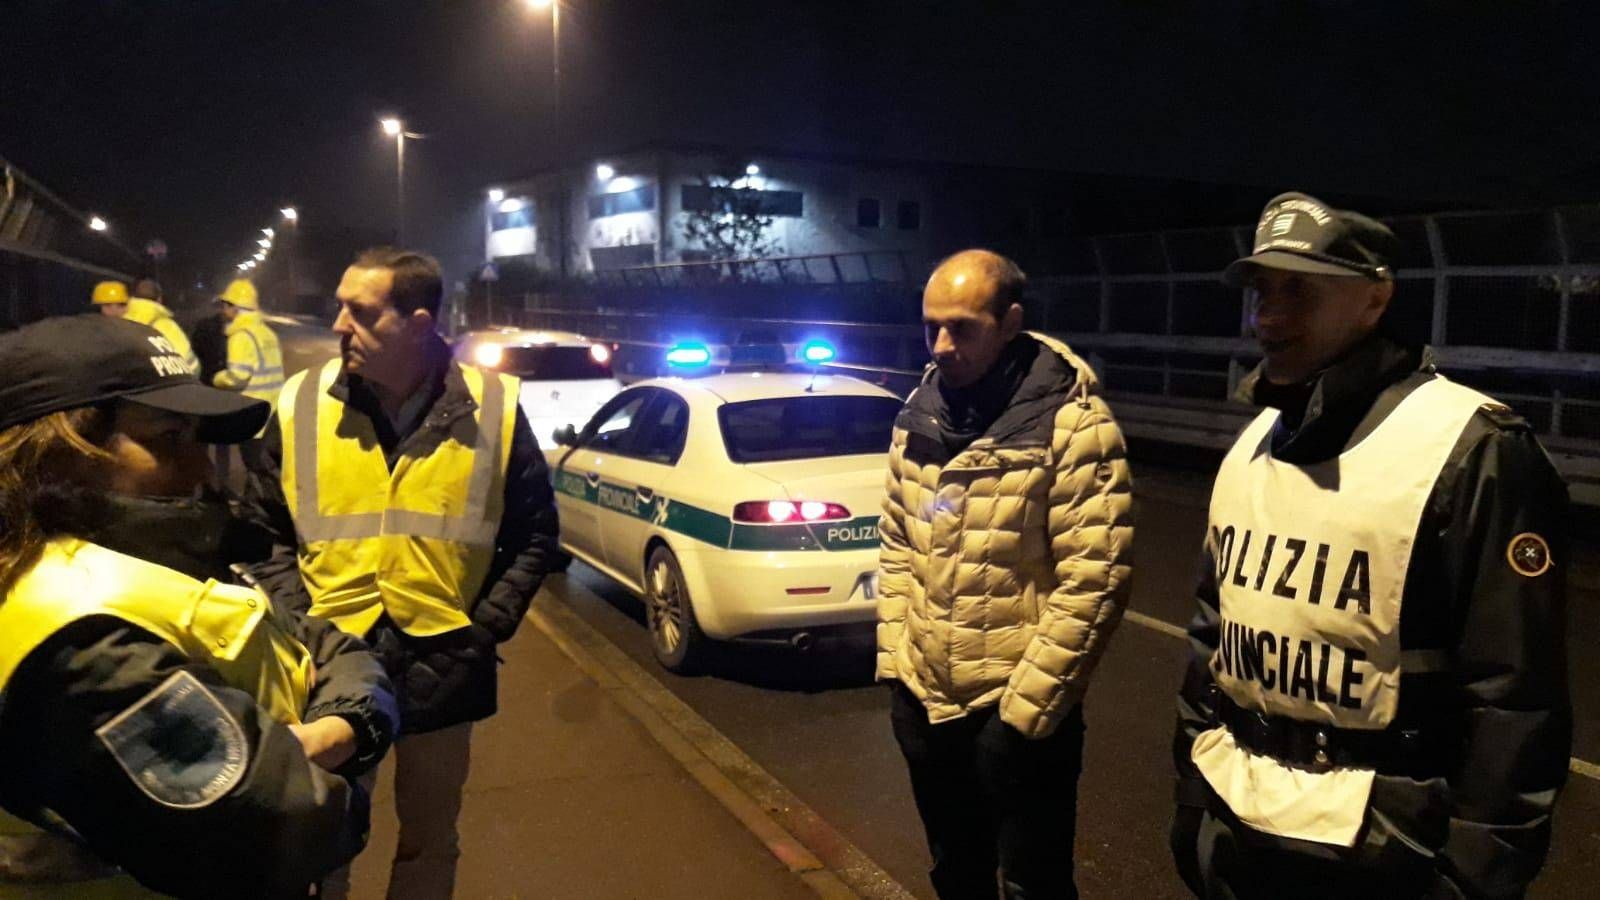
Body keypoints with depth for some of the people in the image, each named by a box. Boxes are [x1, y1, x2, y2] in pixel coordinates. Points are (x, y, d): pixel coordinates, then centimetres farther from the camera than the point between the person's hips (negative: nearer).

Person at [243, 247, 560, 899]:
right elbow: (267, 533, 4)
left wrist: (485, 628, -6)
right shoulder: (301, 405, -5)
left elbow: (534, 535, 1)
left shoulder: (493, 409, -7)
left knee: (429, 843, 20)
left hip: (443, 667, 0)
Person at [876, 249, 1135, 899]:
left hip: (1023, 714, -5)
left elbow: (1093, 583, -19)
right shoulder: (919, 412, 2)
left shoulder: (1073, 425, -17)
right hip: (924, 703, 6)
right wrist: (892, 660, 5)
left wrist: (1022, 712, -18)